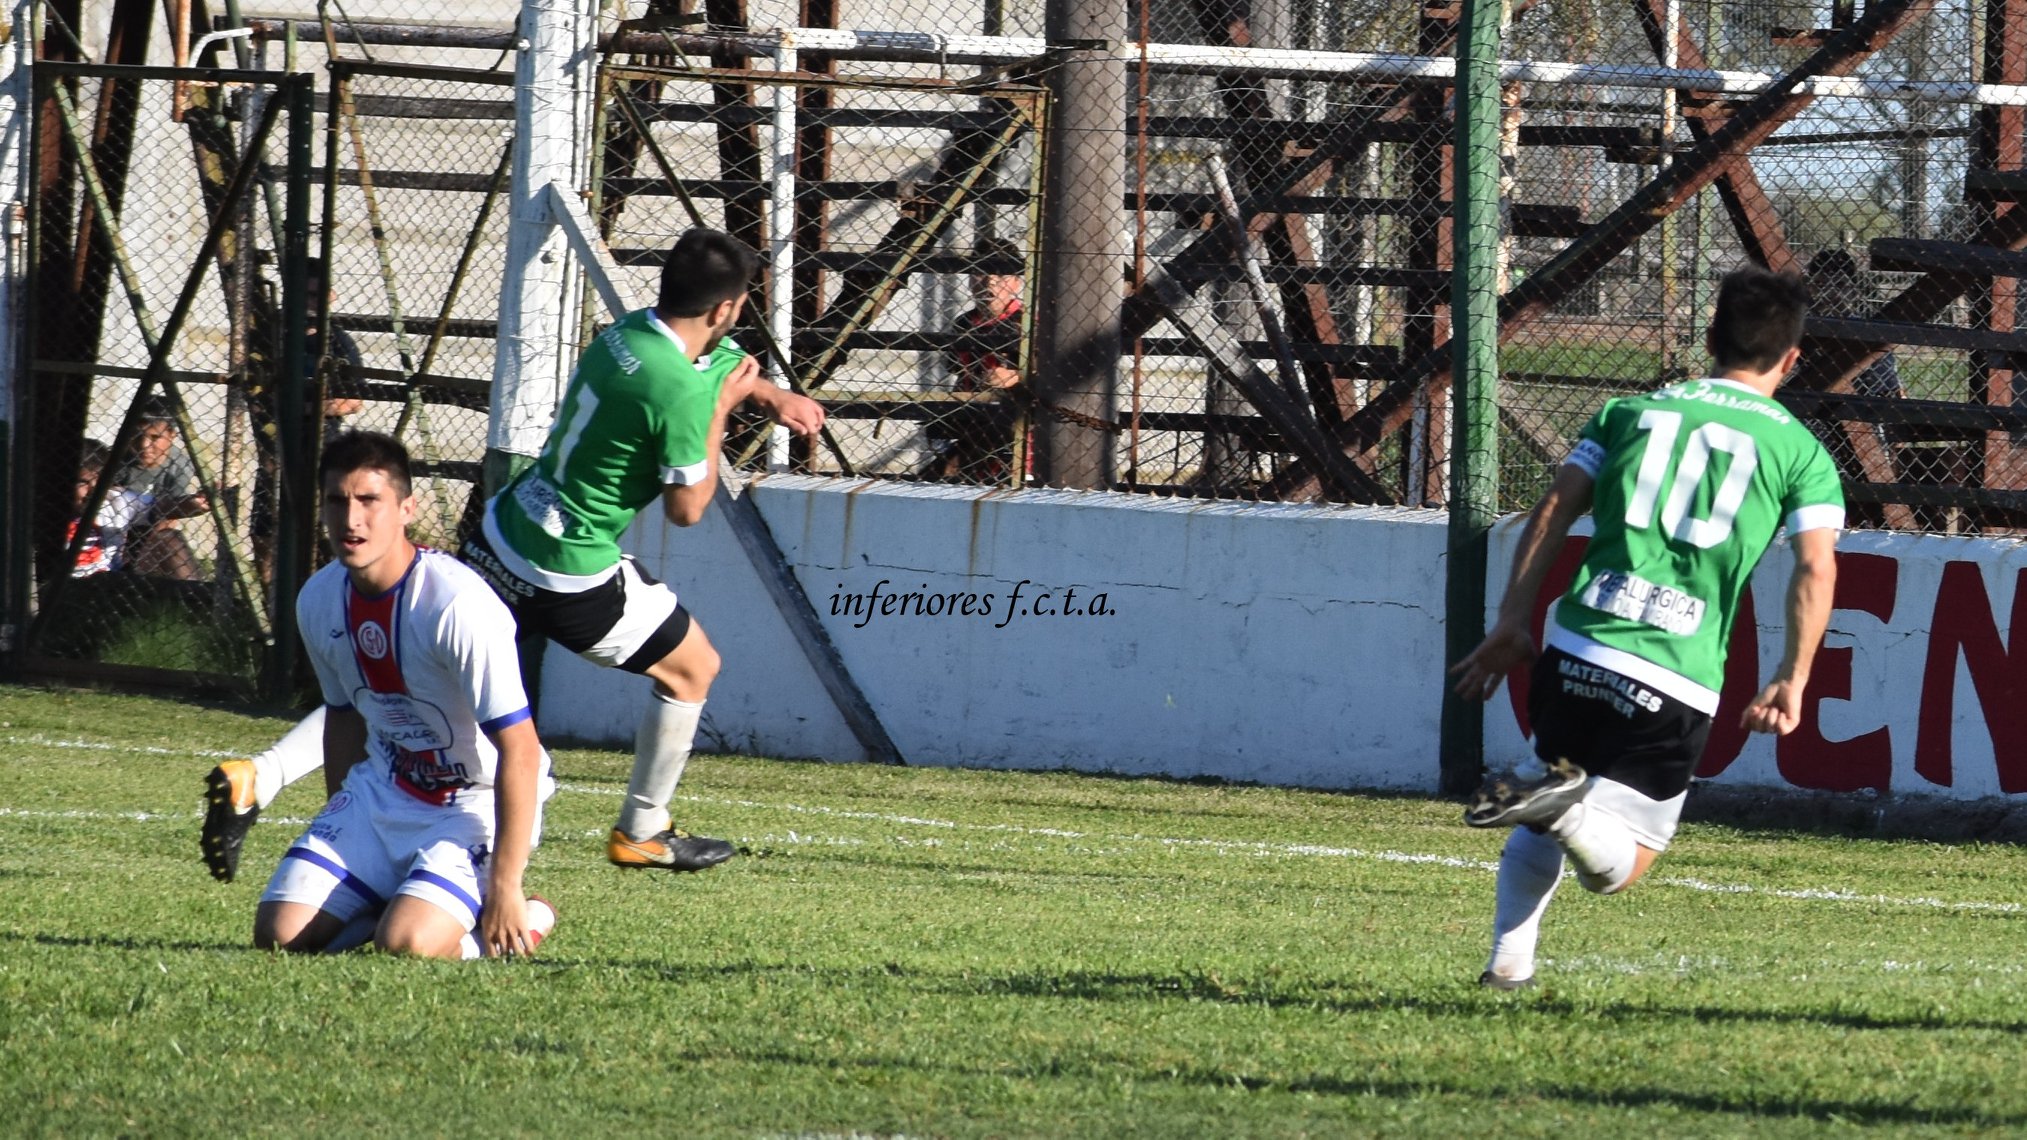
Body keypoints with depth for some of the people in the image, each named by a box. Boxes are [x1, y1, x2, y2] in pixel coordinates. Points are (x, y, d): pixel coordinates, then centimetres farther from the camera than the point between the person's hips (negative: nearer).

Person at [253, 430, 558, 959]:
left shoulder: (456, 604, -25)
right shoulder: (319, 601, -2)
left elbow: (520, 750, -23)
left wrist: (504, 887, -23)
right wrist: (336, 836, 20)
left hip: (478, 801, -6)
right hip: (383, 791, 6)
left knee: (405, 944, -27)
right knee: (279, 933, -9)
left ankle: (522, 921, 4)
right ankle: (401, 899, 17)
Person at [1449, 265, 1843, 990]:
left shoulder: (1630, 413, 15)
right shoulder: (1802, 453, 7)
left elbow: (1553, 513, 9)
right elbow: (1816, 567, -5)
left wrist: (1512, 624, 12)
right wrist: (1792, 682, -3)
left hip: (1576, 651, 3)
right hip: (1677, 680, -3)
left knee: (1542, 828, 27)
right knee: (1616, 868, 2)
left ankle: (1508, 957, 13)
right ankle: (1564, 806, -28)